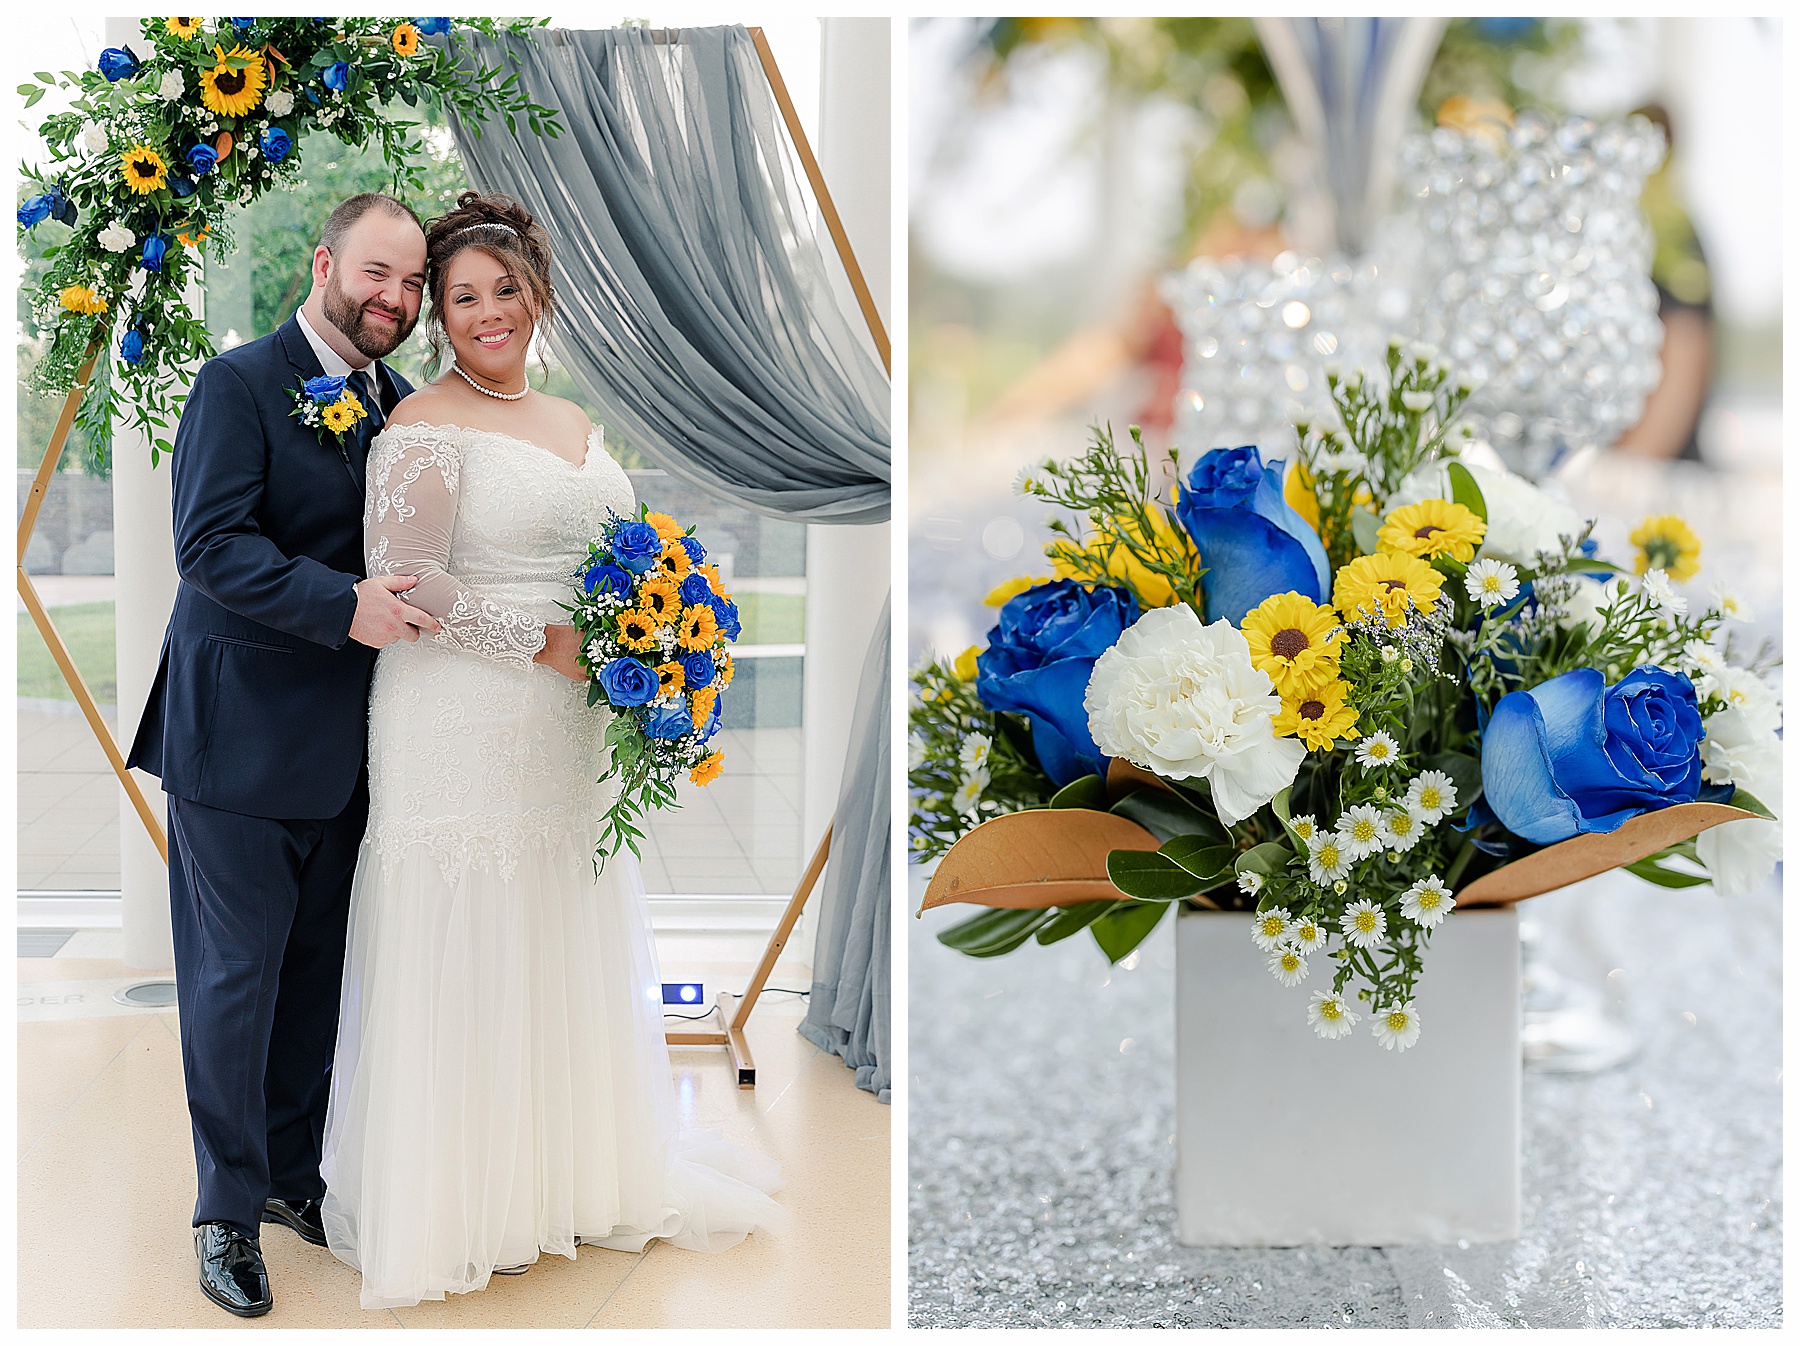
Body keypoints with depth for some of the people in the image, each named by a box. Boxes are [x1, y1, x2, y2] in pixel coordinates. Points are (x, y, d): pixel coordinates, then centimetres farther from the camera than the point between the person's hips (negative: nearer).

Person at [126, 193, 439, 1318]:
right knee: (237, 972, 2)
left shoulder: (402, 406, 10)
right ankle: (230, 1207, 16)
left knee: (316, 969, 15)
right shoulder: (239, 385, -10)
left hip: (344, 744, 6)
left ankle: (292, 1174, 31)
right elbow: (212, 546, -19)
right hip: (241, 732, -6)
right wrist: (344, 606, -27)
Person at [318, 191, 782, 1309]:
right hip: (467, 725, -7)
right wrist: (548, 644, -19)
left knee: (571, 945, 14)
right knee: (473, 953, -2)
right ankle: (463, 1202, 9)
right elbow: (411, 583, -17)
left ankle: (572, 1169, 27)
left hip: (569, 732, 8)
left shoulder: (573, 421, 15)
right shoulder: (427, 428, -9)